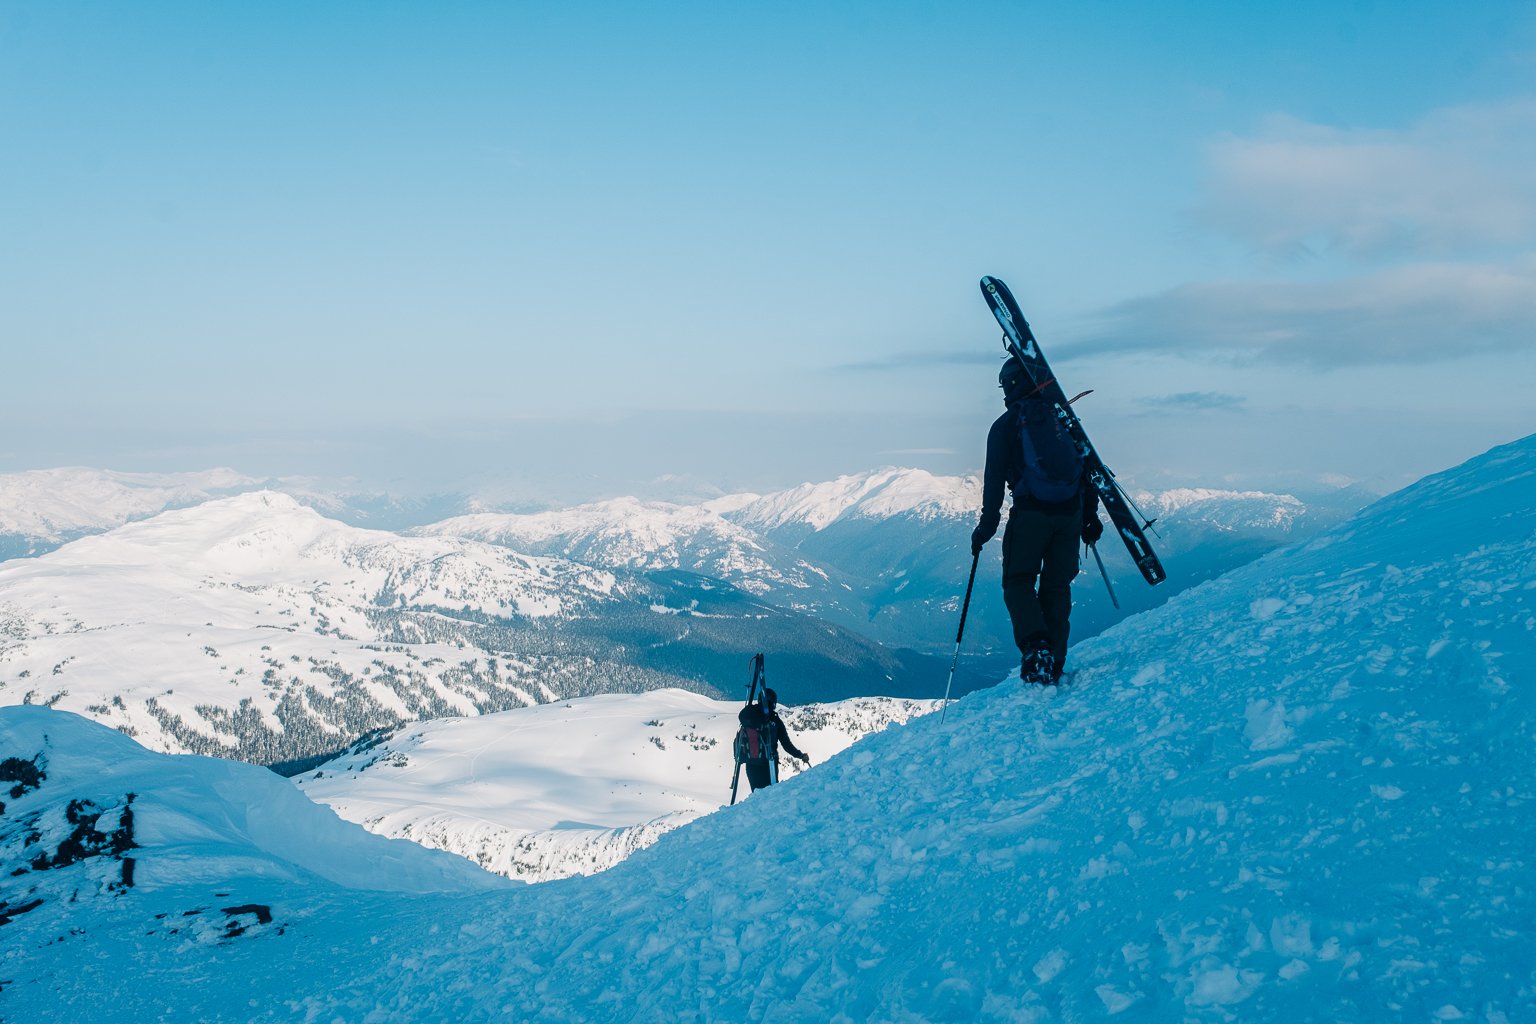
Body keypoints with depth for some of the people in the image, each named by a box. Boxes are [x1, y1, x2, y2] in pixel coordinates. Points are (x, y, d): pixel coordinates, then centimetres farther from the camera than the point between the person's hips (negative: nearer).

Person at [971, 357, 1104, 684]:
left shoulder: (1005, 425, 1)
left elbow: (994, 480, -5)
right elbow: (1088, 467, 14)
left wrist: (987, 525, -1)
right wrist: (1091, 515, 20)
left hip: (1030, 513, -4)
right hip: (1070, 513, 4)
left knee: (1018, 582, 6)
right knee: (1057, 586, 12)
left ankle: (1035, 647, -17)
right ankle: (1054, 664, 10)